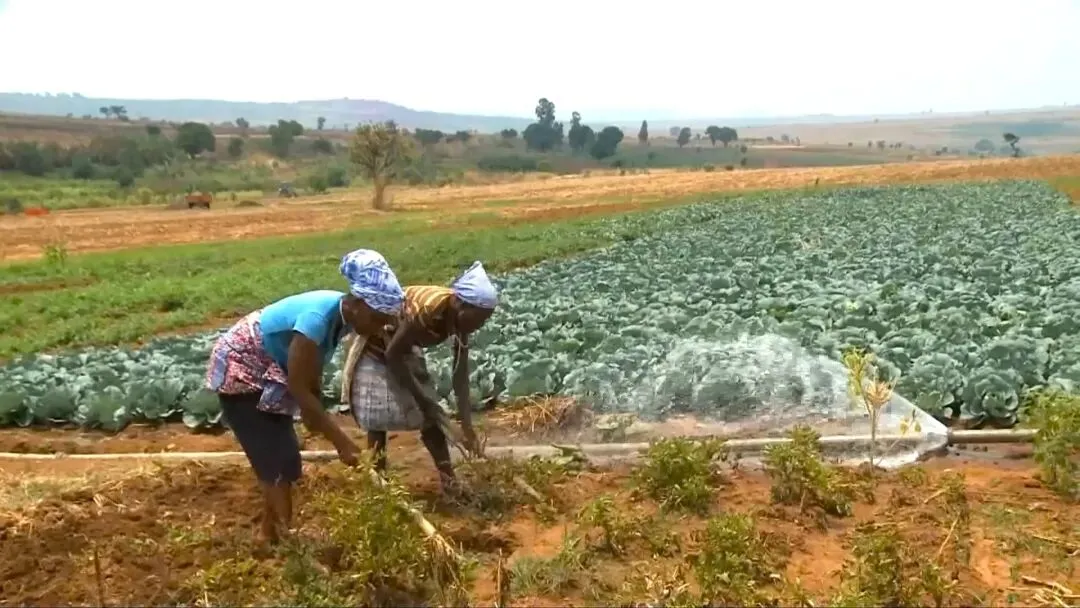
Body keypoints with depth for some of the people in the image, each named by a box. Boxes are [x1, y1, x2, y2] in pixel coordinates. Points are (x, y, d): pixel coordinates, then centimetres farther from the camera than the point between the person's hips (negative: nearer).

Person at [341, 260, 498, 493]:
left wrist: (467, 426, -15)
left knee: (429, 416, 2)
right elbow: (392, 354, -29)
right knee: (377, 419, -4)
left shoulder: (460, 317, -18)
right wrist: (421, 399, -23)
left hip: (405, 349, 6)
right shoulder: (425, 309, -38)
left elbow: (461, 374, -13)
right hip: (375, 351, -6)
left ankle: (449, 482, 7)